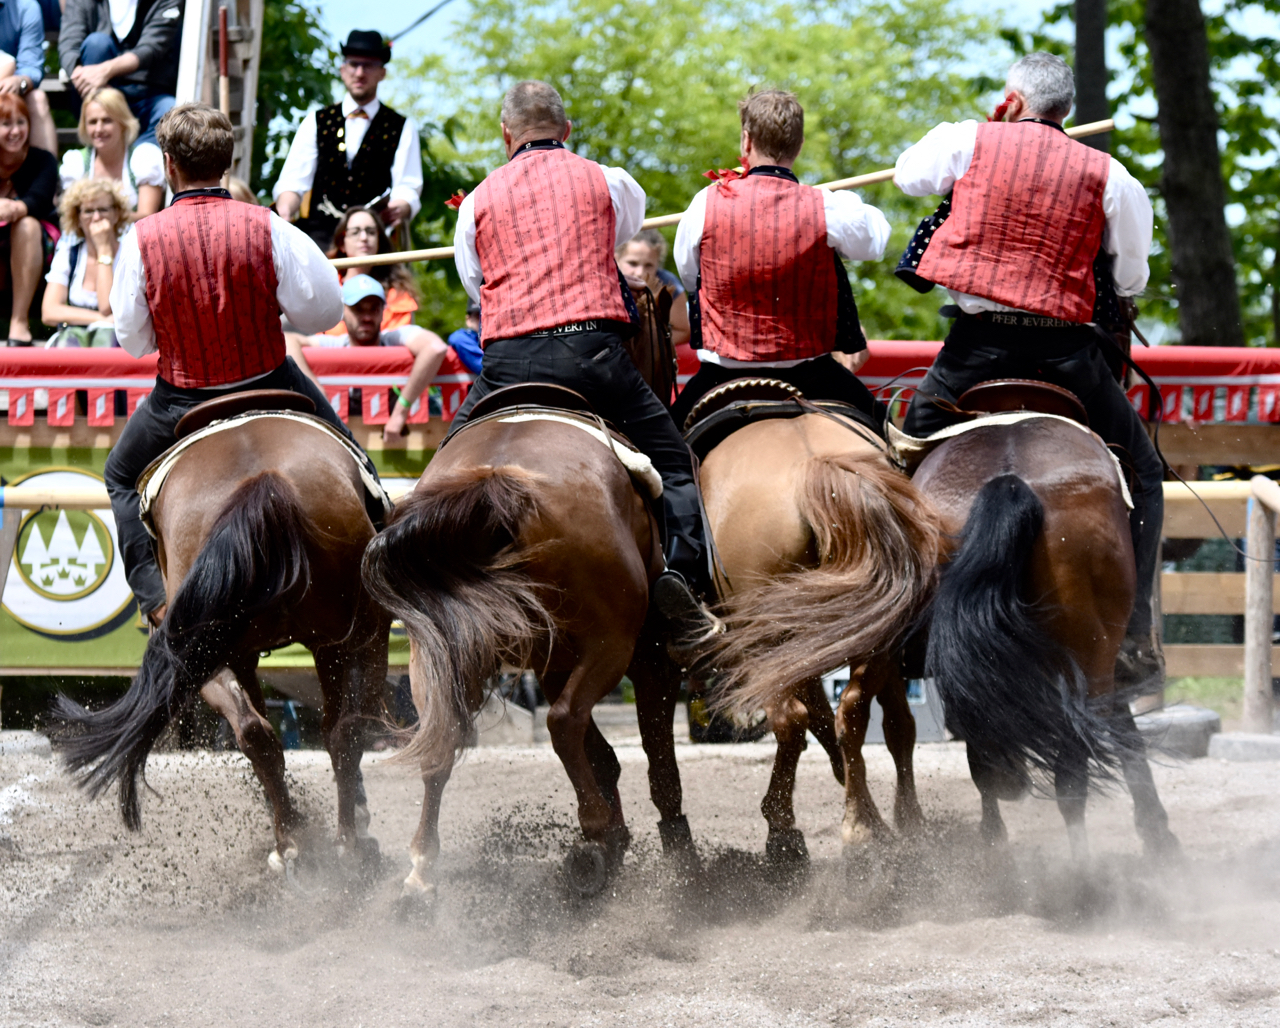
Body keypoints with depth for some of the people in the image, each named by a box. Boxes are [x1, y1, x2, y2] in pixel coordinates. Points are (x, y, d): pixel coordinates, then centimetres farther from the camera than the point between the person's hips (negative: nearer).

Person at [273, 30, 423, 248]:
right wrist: (284, 213, -14)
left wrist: (399, 208, -23)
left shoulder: (402, 129, 14)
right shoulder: (316, 122, 18)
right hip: (319, 236, 1)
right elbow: (293, 181, 9)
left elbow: (408, 189, 3)